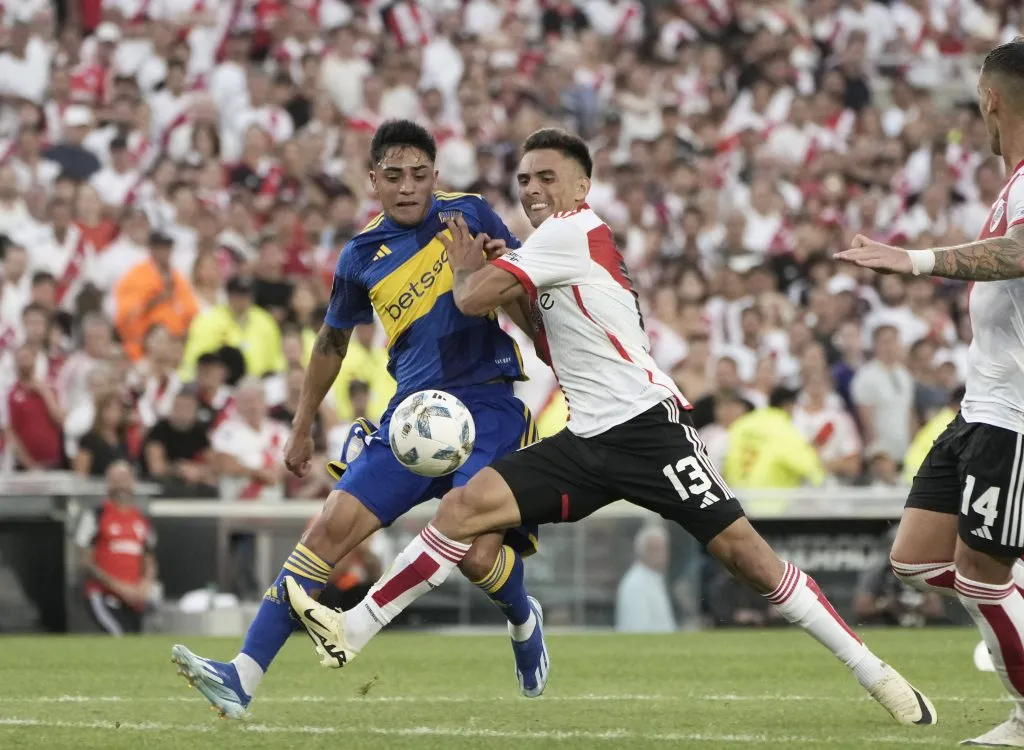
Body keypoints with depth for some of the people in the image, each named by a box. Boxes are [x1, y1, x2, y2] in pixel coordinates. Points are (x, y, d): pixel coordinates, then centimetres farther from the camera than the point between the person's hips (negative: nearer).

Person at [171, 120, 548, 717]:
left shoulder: (470, 214, 2)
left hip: (490, 403, -2)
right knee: (331, 529, -11)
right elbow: (333, 342, 20)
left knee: (478, 554, -17)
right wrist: (303, 429, 25)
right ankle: (244, 675, -15)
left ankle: (524, 620, 21)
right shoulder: (363, 257, 6)